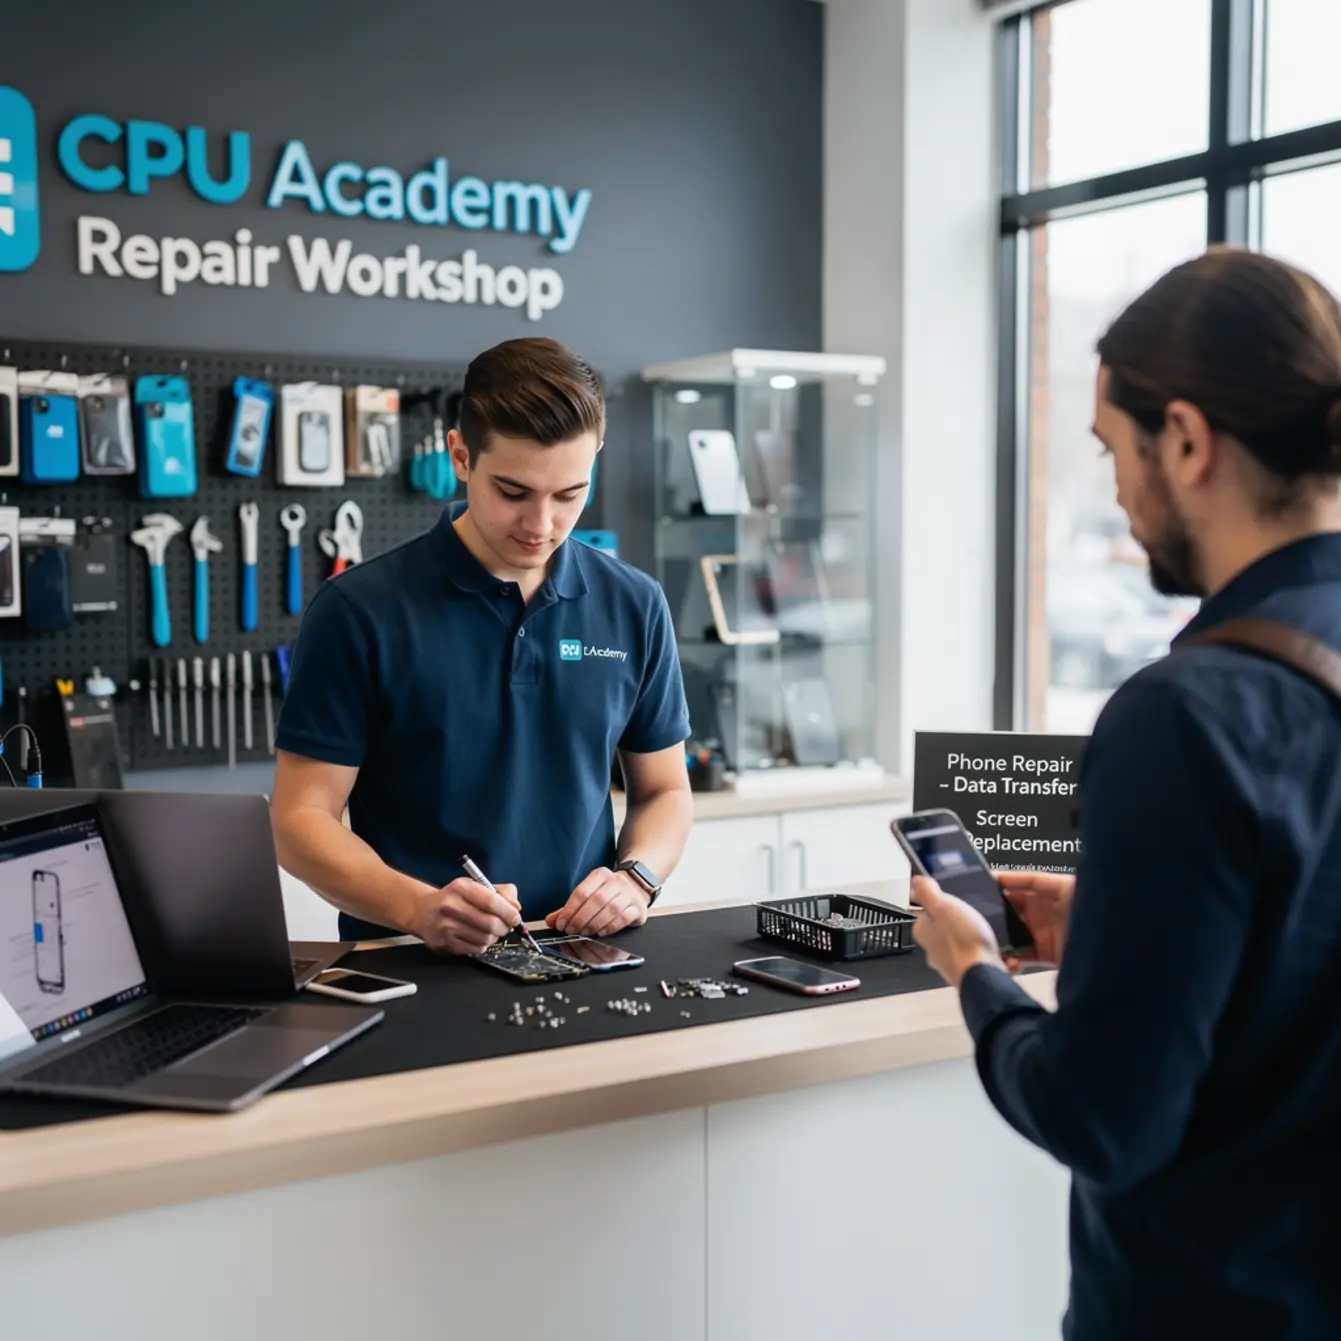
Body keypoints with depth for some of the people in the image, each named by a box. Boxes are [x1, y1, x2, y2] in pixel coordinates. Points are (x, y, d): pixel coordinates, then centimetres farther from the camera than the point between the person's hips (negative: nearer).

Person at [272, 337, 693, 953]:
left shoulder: (634, 606, 6)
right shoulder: (358, 611, -5)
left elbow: (664, 789, 16)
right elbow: (301, 817, -4)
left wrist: (635, 877, -4)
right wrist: (417, 909, -20)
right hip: (406, 968, -2)